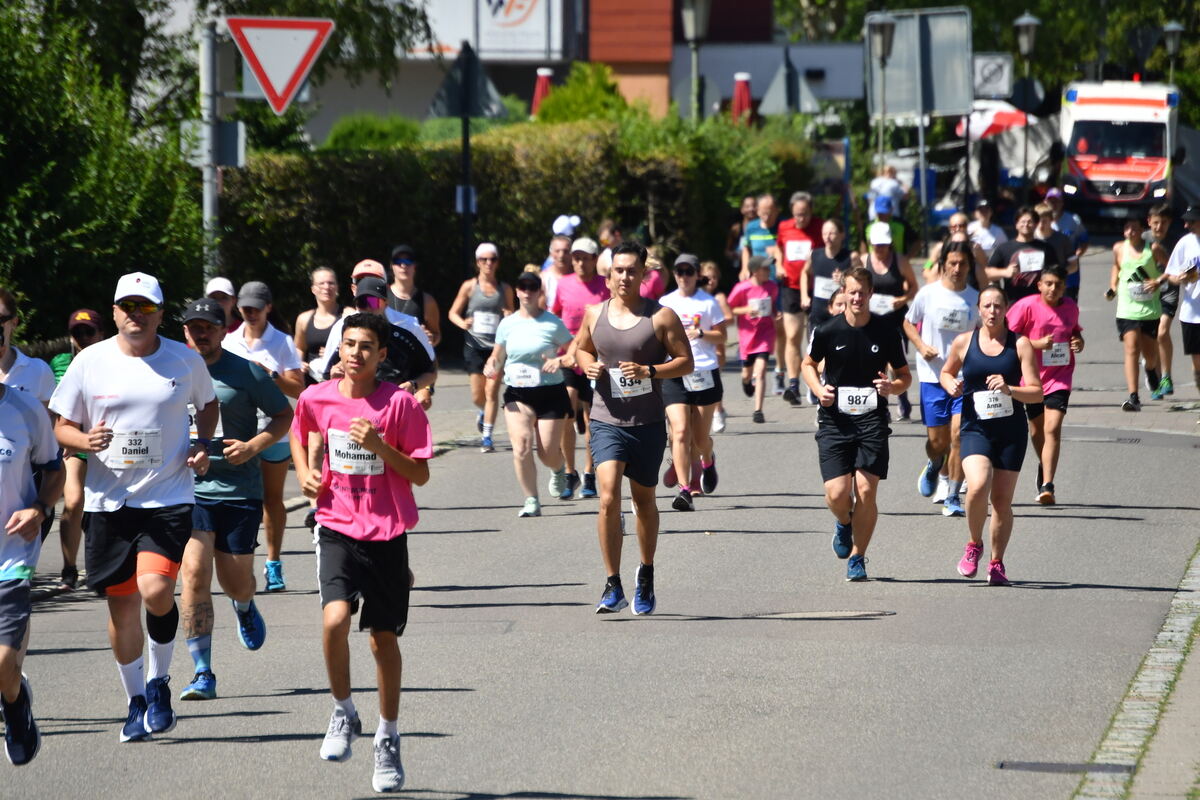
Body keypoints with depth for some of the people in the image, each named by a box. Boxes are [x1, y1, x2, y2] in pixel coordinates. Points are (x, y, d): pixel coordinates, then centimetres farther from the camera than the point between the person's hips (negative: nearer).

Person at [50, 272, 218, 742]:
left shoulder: (185, 361, 2)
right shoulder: (90, 362, 1)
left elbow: (208, 404, 21)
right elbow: (62, 427, 6)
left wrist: (203, 445, 3)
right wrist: (85, 441, -16)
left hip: (168, 497, -2)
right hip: (108, 499, 2)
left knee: (155, 590, -20)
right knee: (120, 603, 6)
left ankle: (159, 682, 6)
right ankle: (136, 701, 24)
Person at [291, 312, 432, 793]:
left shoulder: (399, 404, -7)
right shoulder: (316, 399, -1)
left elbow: (420, 474, -4)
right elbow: (301, 435, 23)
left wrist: (380, 447, -19)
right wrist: (305, 473, 5)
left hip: (387, 535, -1)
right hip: (338, 530, 1)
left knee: (384, 637, 8)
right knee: (335, 618, -22)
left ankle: (388, 740, 24)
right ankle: (343, 715, 2)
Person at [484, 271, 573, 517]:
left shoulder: (553, 323, -3)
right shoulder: (507, 324, 7)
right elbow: (498, 357, 17)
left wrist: (560, 361, -19)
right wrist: (492, 367, -6)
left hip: (550, 392, -2)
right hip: (517, 393, 2)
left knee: (548, 453, 0)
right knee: (521, 445, -19)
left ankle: (558, 470, 40)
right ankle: (531, 501, -9)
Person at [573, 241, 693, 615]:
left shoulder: (661, 316, -3)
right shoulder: (594, 314, 5)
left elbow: (686, 361, -2)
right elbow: (582, 348, 22)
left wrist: (650, 371, -18)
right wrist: (588, 366, -2)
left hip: (648, 424, -1)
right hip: (607, 421, 1)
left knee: (644, 501, 14)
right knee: (608, 496, -17)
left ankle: (646, 576, 36)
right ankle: (613, 587, -14)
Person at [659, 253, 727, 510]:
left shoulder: (709, 302, 4)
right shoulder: (666, 303, 9)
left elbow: (721, 335, 4)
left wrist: (701, 333, -13)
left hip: (705, 373, 0)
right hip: (674, 375, 0)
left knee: (701, 436, 8)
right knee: (680, 431, -15)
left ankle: (707, 461, 45)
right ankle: (685, 489, -18)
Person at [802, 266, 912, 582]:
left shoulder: (886, 332, -2)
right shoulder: (827, 331, -2)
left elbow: (904, 375, 10)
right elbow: (808, 363, 16)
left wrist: (892, 387, -12)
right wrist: (819, 390, -3)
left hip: (872, 419, 0)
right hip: (834, 420, 0)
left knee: (866, 491, -7)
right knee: (837, 493, -8)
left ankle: (858, 557, 12)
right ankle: (843, 524, 29)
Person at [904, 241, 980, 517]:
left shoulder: (976, 298, 2)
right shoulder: (928, 294, -1)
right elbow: (909, 323, 11)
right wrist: (921, 346, -6)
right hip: (933, 376, 0)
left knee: (959, 434, -13)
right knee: (937, 439, 2)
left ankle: (952, 497, -4)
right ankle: (934, 466, 39)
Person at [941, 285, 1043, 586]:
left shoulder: (1020, 344, 0)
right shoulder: (964, 342, 4)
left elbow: (1037, 393, -3)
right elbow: (946, 372, 21)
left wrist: (1009, 389, -21)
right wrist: (951, 385, -2)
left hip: (1011, 430, 1)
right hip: (975, 427, -1)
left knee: (1002, 498, 4)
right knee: (978, 487, -23)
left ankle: (997, 562, 21)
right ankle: (974, 545, 1)